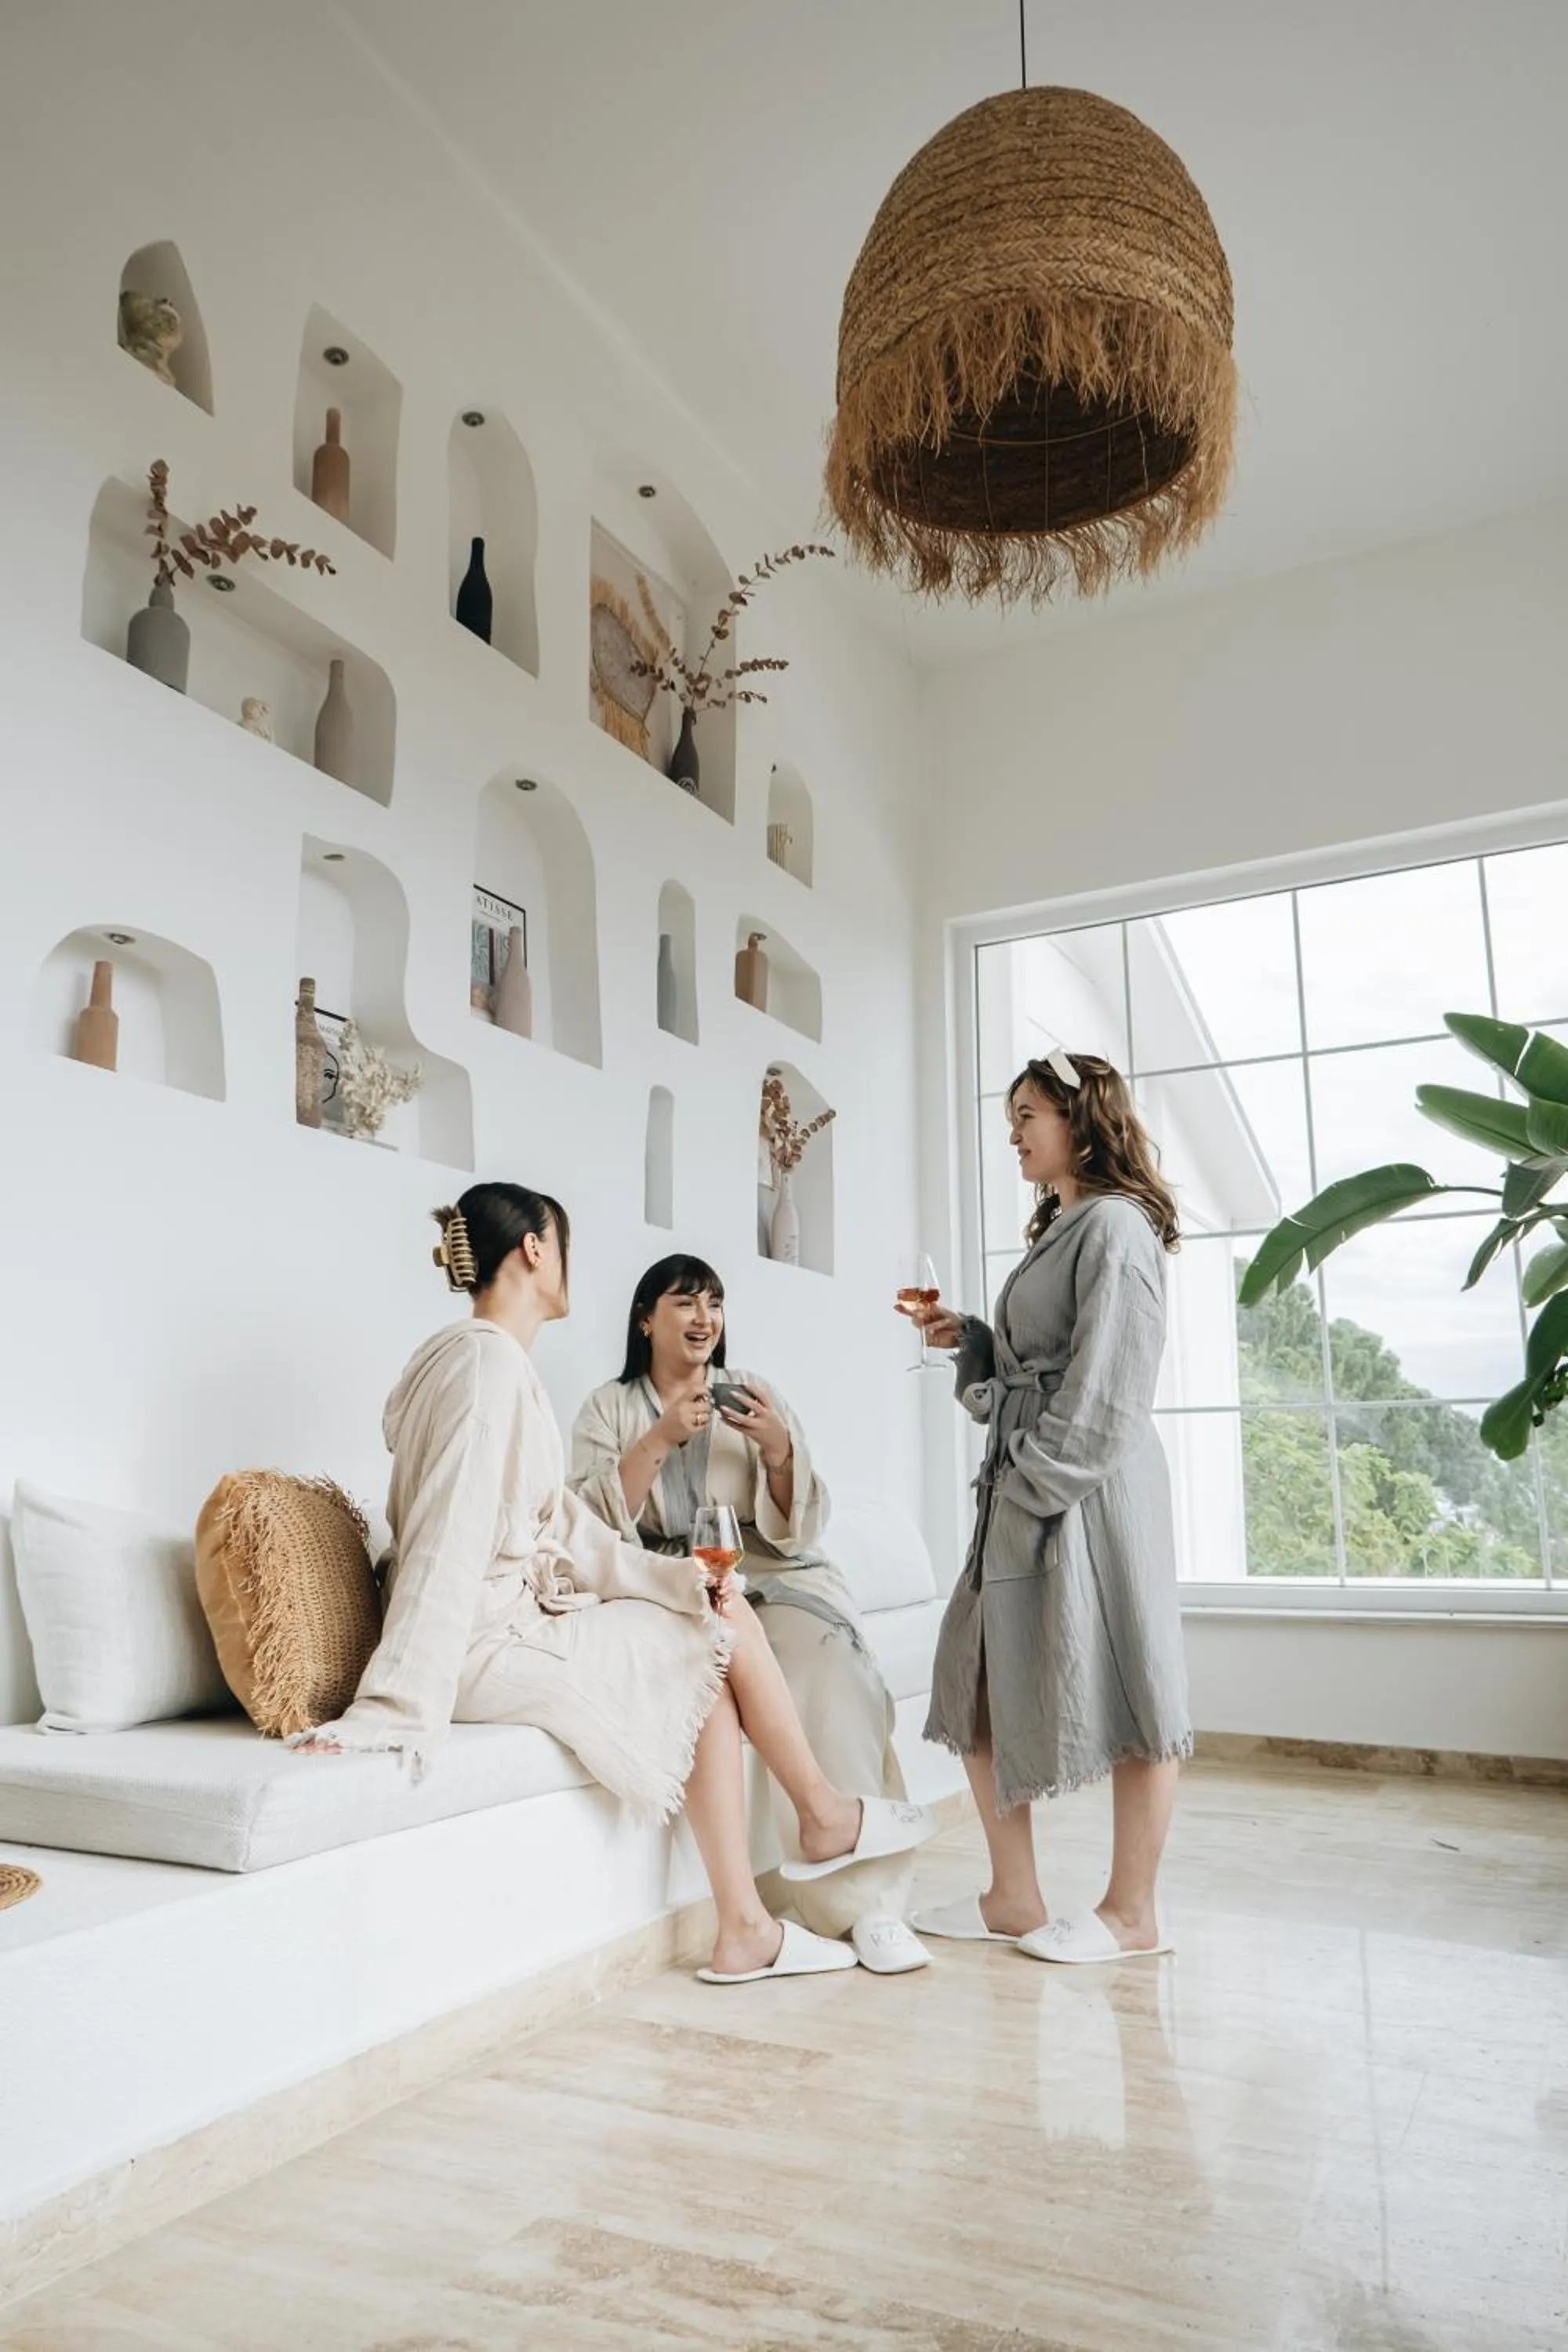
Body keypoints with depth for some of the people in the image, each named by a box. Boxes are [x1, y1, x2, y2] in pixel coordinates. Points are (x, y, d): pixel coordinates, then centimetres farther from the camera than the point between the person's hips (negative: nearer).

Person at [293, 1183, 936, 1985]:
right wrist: (390, 1711, -28)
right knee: (729, 1629, 2)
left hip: (514, 1623, 9)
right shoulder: (490, 1361, -18)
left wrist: (677, 1579, 5)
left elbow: (561, 1524, 12)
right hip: (493, 1642, -9)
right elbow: (448, 1544, -25)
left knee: (712, 1674, 7)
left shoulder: (485, 1357, 13)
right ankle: (825, 1814, 24)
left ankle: (744, 1931, 13)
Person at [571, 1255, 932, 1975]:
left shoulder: (754, 1398, 12)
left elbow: (796, 1529, 7)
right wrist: (660, 1440, -15)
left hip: (769, 1573, 1)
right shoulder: (609, 1408, 10)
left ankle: (867, 1897, -29)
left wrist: (778, 1449, -12)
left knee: (830, 1657, -31)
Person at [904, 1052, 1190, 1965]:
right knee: (983, 1683, 9)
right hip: (1028, 1488, 10)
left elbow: (1105, 1388, -16)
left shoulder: (1117, 1226, -9)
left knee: (1118, 1686, 2)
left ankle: (1132, 1912, 15)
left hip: (1088, 1488, -10)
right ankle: (1016, 1898, 20)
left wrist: (1038, 1482, -17)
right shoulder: (1059, 1230, 19)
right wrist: (965, 1337, 8)